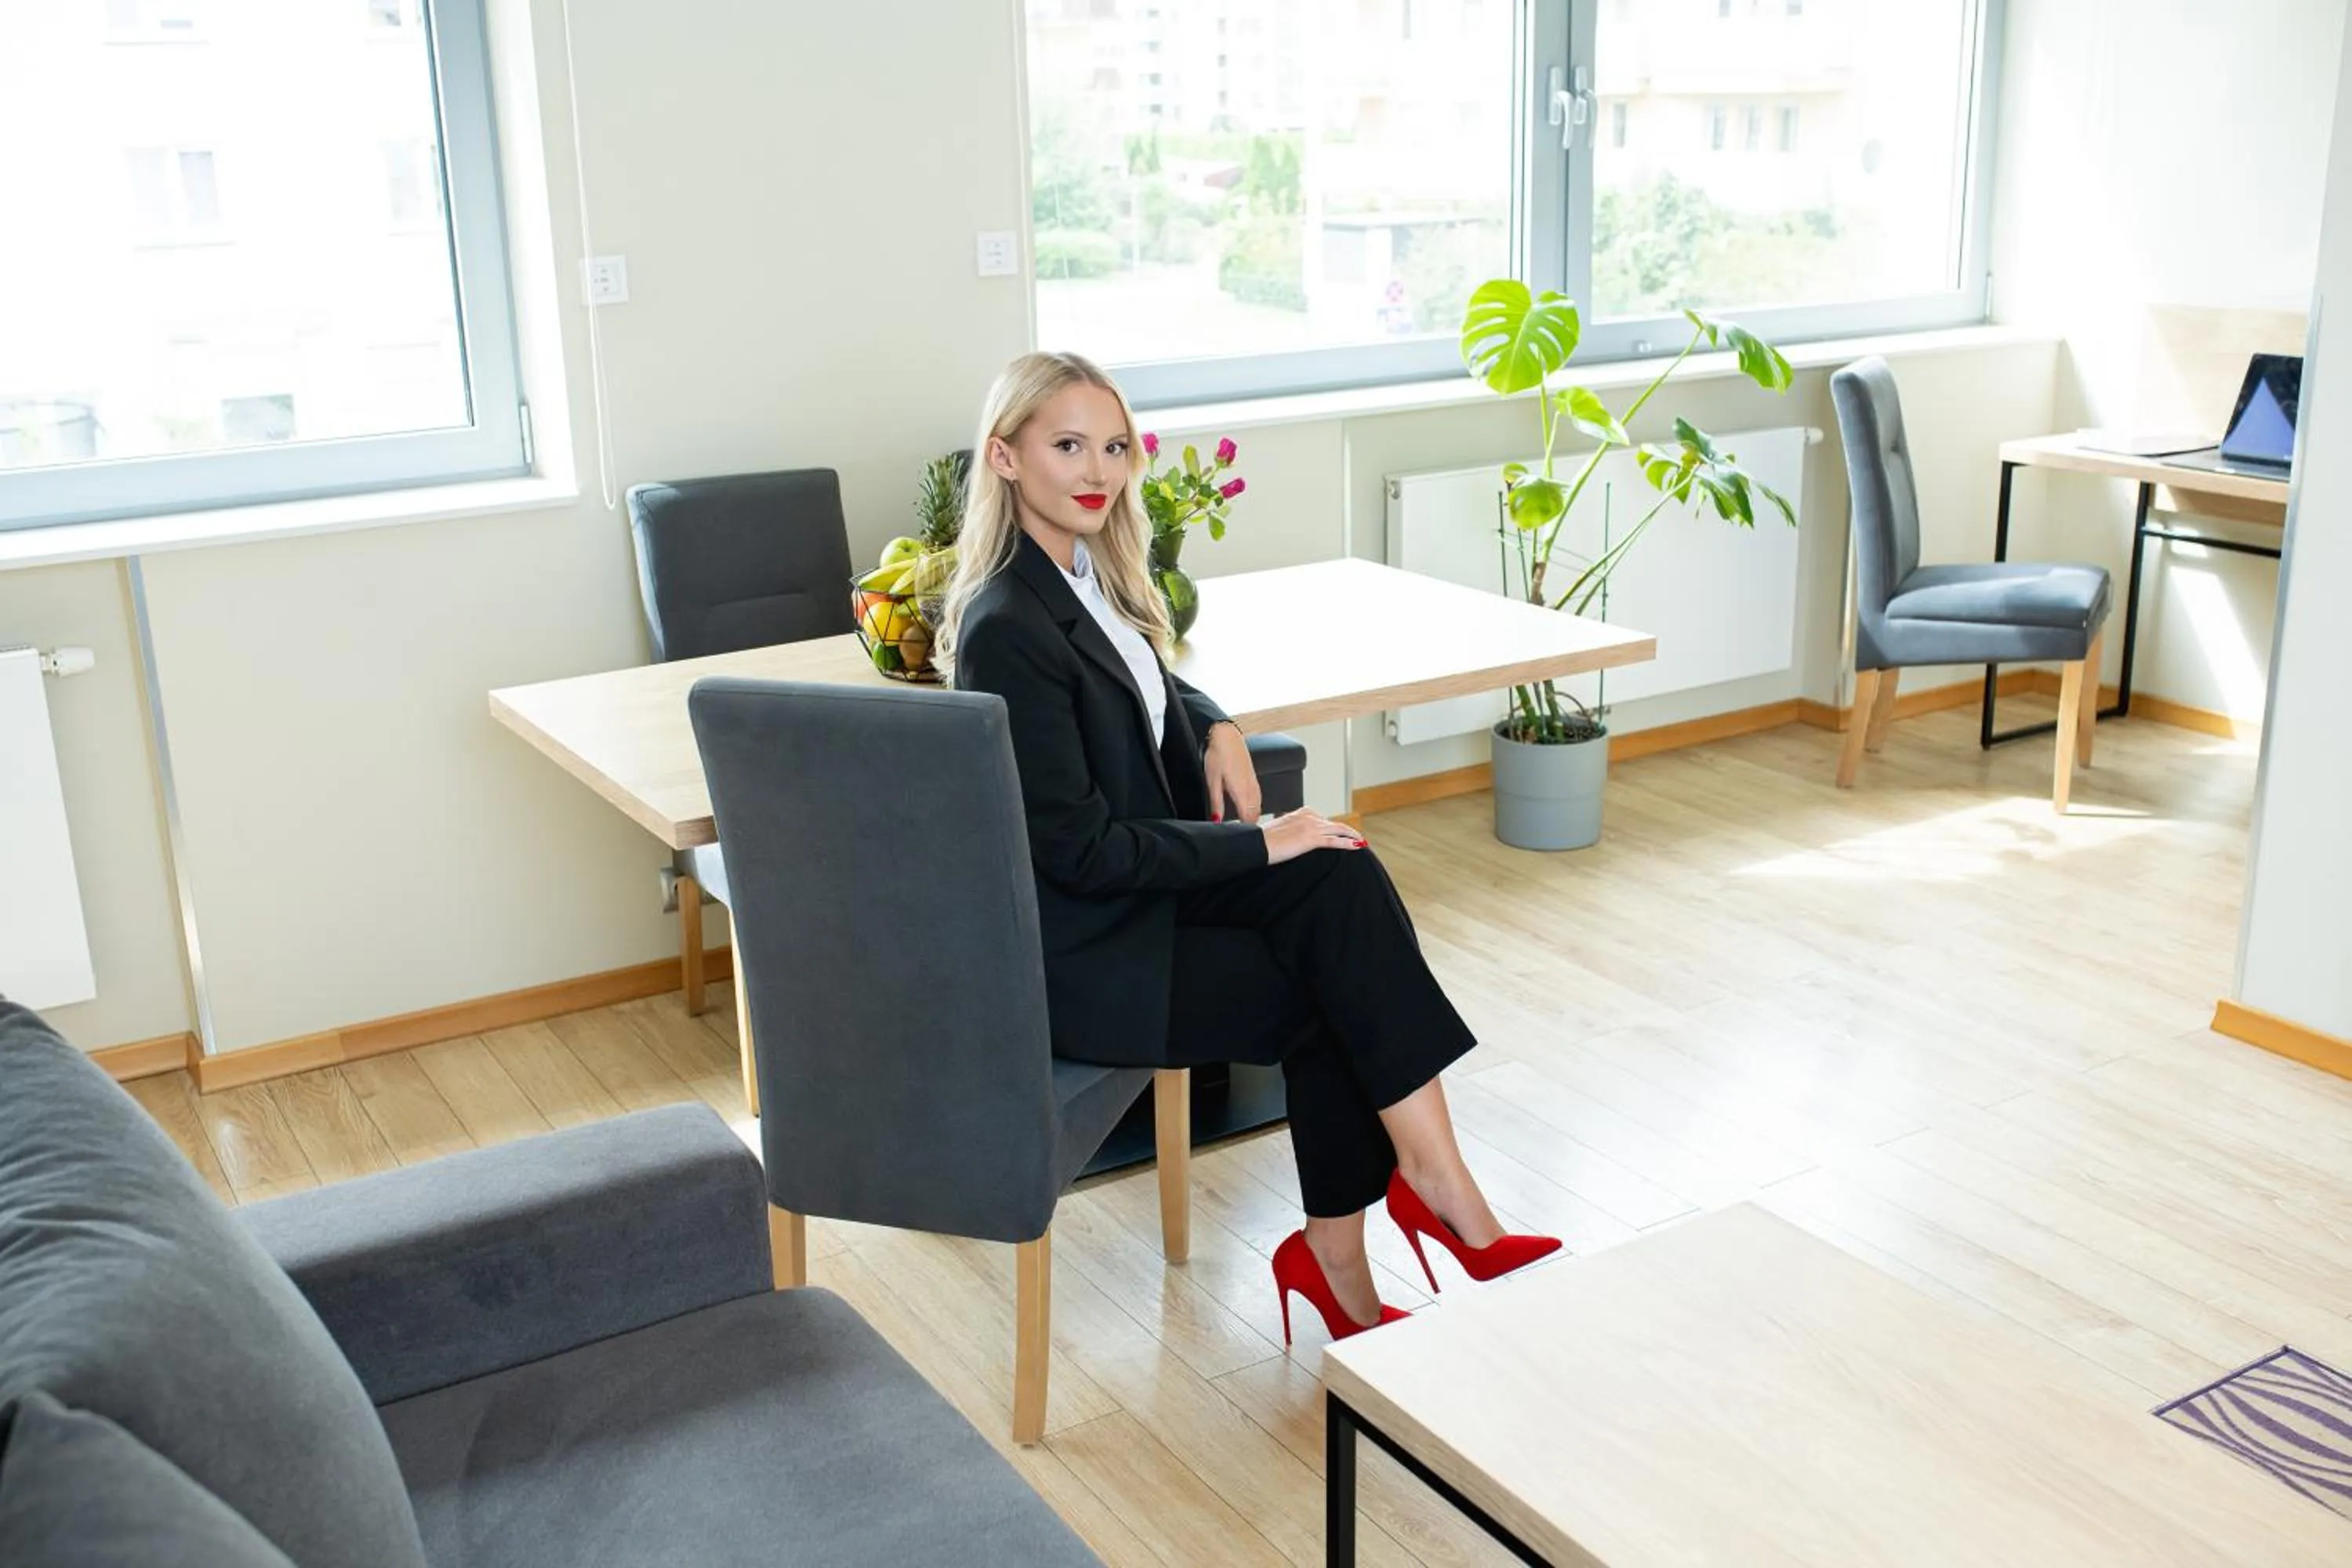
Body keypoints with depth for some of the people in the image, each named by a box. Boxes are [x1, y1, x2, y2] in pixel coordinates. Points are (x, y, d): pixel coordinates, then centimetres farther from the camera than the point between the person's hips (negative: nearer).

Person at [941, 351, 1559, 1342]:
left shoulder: (1089, 571, 5)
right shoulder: (1007, 626, -22)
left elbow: (1152, 684, 27)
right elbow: (1081, 851, -22)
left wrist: (1217, 730, 5)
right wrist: (1260, 844, -17)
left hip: (1138, 882, 8)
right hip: (1080, 953, -8)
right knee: (1343, 987, -12)